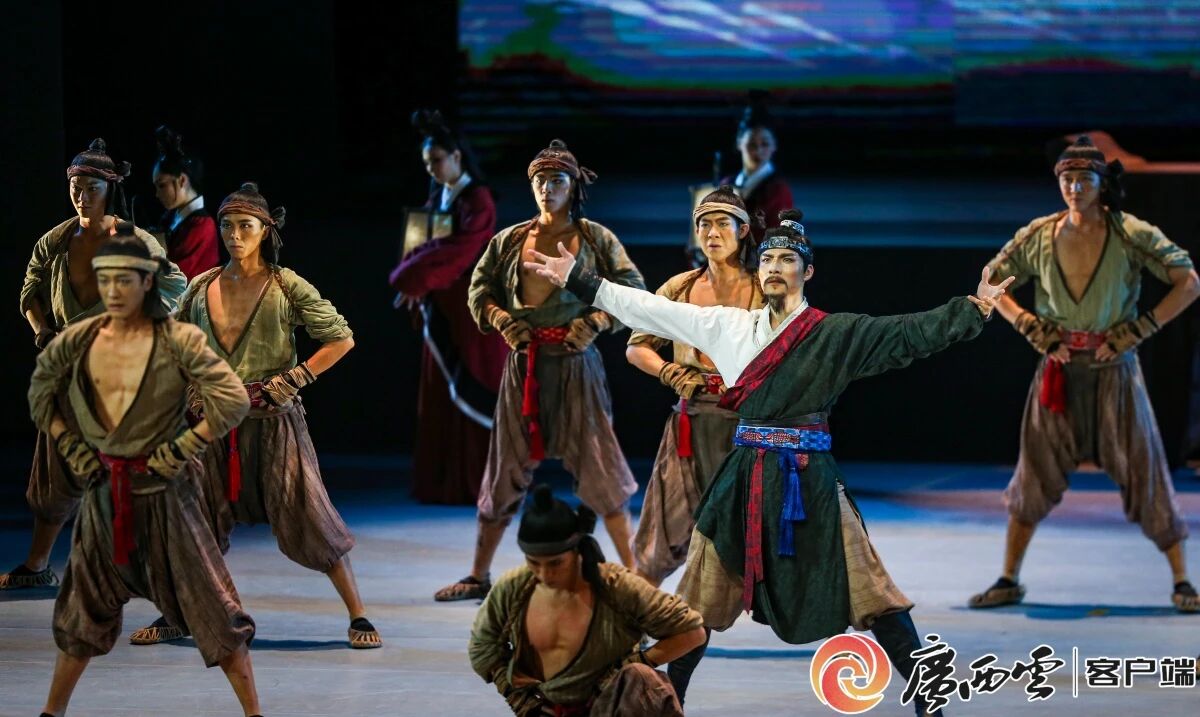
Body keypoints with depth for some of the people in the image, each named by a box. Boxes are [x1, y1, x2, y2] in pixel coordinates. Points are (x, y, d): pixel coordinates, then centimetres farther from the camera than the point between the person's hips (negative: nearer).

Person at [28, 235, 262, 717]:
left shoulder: (177, 341, -11)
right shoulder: (78, 341, 1)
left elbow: (233, 401, -14)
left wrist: (180, 450, -13)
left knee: (212, 608, -3)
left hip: (163, 493, -4)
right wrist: (71, 448, 9)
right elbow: (40, 396, 18)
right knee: (82, 613, 15)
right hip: (104, 492, 4)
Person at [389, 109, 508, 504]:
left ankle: (482, 485, -2)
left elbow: (457, 249, -23)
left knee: (473, 395, -6)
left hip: (473, 307, -8)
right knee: (441, 397, 6)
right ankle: (444, 484, 9)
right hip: (442, 309, 8)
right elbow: (422, 246, 9)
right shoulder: (436, 200, 13)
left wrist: (415, 280, -23)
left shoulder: (478, 200, -11)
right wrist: (411, 280, -10)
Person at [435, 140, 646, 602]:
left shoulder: (594, 239, 2)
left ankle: (631, 571, 1)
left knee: (596, 464, -5)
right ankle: (478, 576, 17)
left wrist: (596, 322, -15)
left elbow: (632, 290, 0)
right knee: (507, 466, 8)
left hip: (575, 362, -2)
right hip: (524, 366, 2)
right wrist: (500, 319, -6)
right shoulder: (509, 241, 8)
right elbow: (480, 289, 13)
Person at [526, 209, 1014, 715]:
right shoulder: (729, 326, 8)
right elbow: (649, 310, 11)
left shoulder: (837, 333, -1)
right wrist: (578, 279, 11)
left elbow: (908, 335, -9)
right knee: (703, 598, 9)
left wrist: (972, 310, -21)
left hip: (808, 479, -3)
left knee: (868, 592, -6)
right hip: (744, 478, 3)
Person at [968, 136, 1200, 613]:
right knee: (1033, 476, 6)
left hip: (1115, 372, -2)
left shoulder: (1131, 235, -9)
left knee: (1144, 474, -1)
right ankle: (1009, 581, 16)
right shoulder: (1038, 237, -2)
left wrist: (1137, 330, -14)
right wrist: (1032, 328, -5)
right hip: (1059, 373, 2)